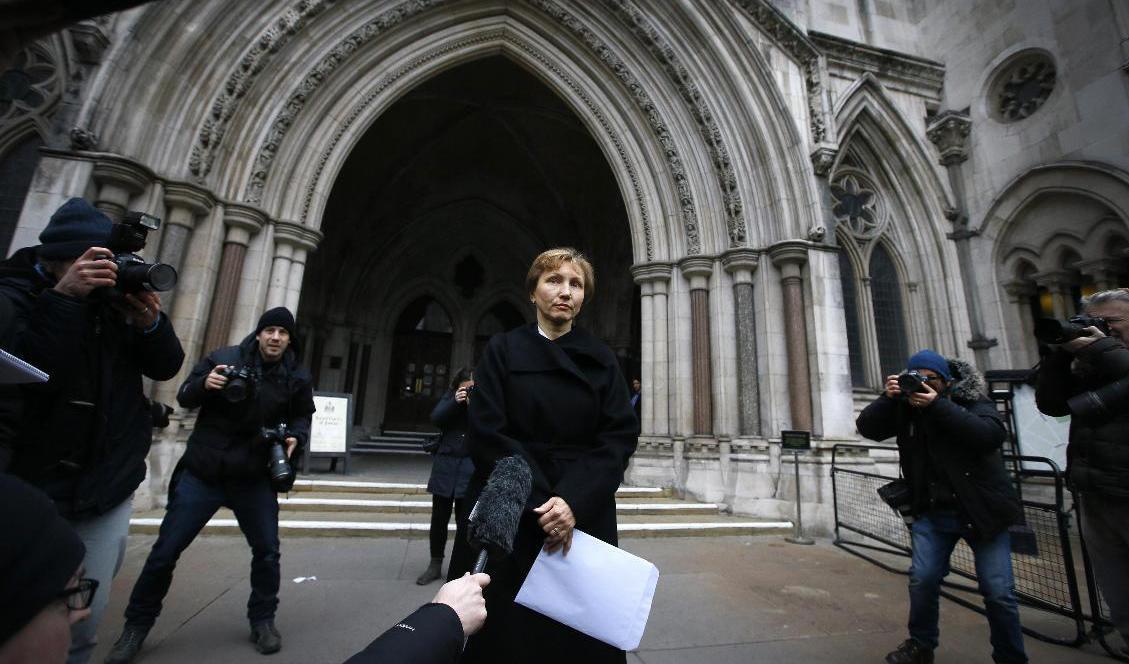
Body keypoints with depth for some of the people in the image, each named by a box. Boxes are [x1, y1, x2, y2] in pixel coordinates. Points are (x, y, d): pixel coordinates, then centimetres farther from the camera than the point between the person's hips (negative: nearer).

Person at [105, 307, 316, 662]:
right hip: (202, 473, 0)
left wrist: (295, 438, -14)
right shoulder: (223, 358, -5)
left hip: (255, 479, 1)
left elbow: (302, 418, 7)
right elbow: (184, 397, 1)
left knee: (267, 551, 6)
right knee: (165, 550, 9)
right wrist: (204, 384, -21)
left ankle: (262, 620, 27)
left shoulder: (297, 377, -2)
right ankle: (137, 625, 34)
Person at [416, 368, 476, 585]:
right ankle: (435, 565, 30)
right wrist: (455, 402, -20)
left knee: (465, 522, 5)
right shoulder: (450, 397, 4)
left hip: (470, 467, -1)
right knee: (439, 518, 10)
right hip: (445, 464, 2)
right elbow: (435, 418, -7)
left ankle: (458, 572, 21)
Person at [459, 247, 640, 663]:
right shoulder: (503, 351, 0)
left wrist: (574, 501, -18)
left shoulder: (602, 360, 4)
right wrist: (539, 505, -16)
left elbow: (620, 437, -4)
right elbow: (487, 434, -8)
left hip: (586, 516, 2)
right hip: (512, 516, -1)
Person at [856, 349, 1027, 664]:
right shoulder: (904, 406, 1)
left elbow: (993, 435, -23)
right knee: (922, 579, -1)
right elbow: (866, 427, -8)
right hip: (931, 511, 2)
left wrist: (938, 405, -28)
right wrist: (887, 398, -21)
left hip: (981, 510, -1)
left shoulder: (971, 400, -5)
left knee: (999, 592, 1)